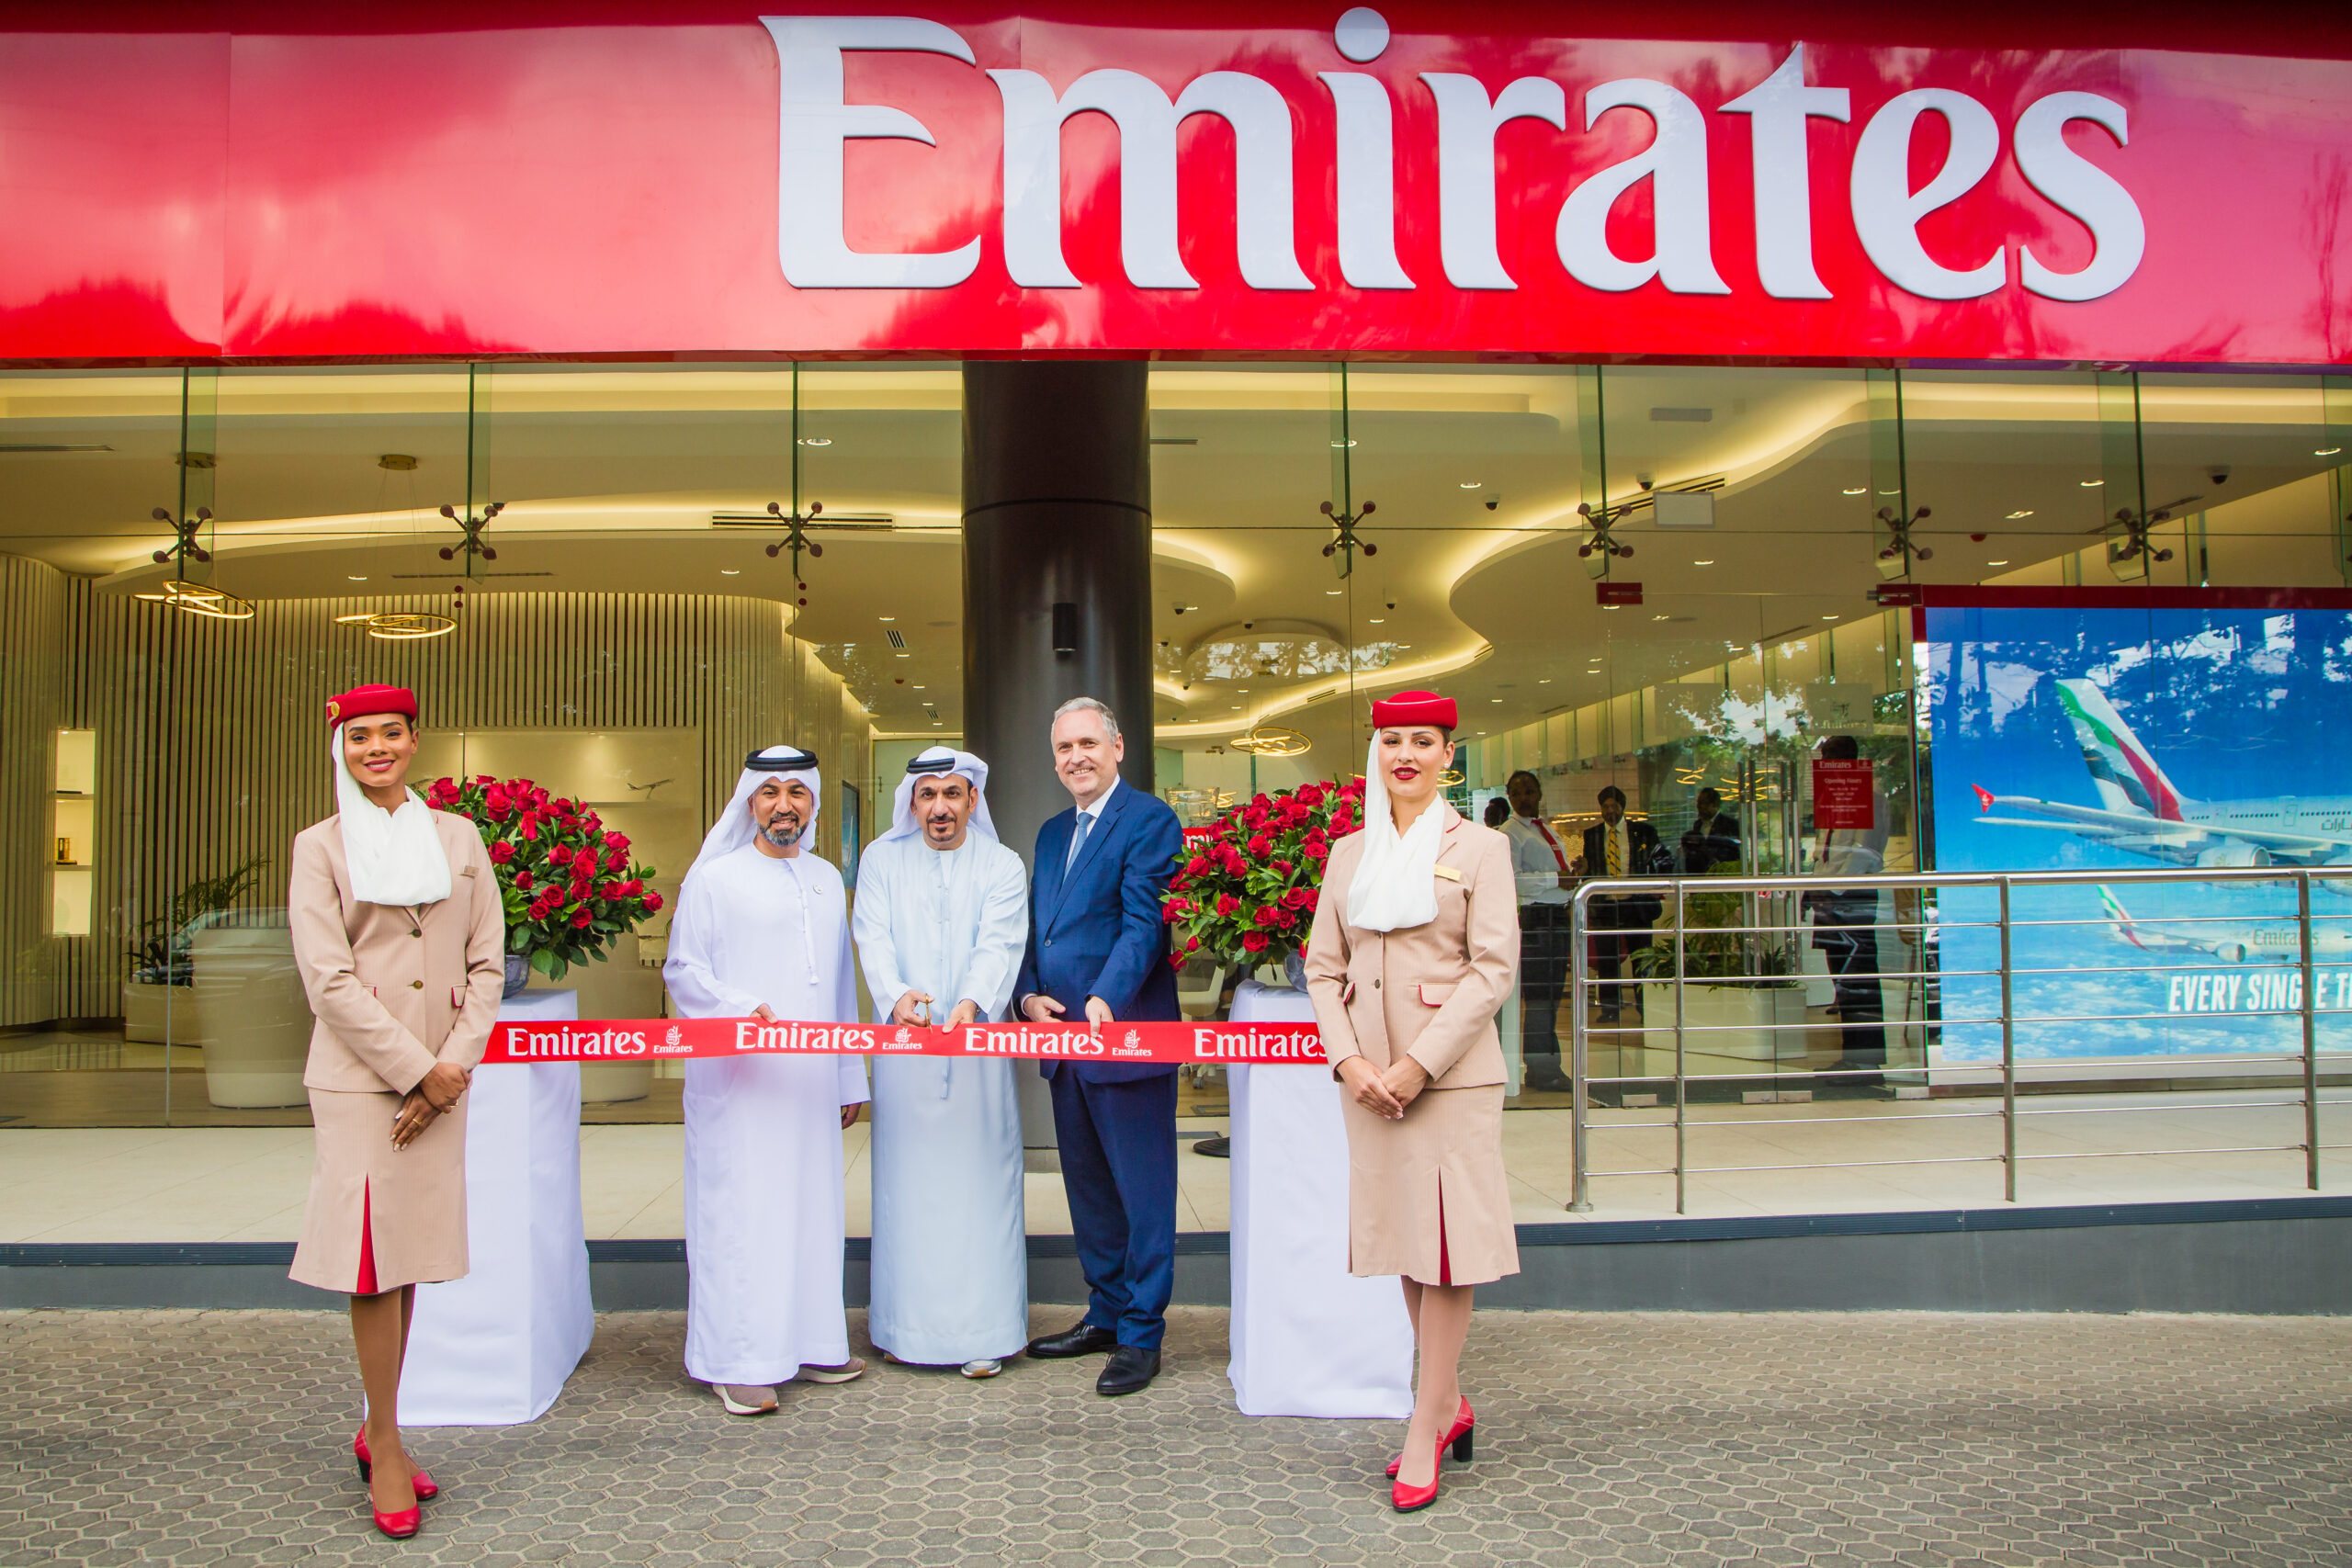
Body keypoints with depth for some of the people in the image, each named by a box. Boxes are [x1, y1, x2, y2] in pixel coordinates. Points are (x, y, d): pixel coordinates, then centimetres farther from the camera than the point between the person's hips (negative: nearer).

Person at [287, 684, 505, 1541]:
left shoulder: (459, 837, 10)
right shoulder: (320, 847, 2)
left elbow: (487, 960, 8)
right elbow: (328, 979, -7)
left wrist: (456, 1064, -4)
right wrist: (417, 1069, -11)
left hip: (439, 1077, 3)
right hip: (359, 1078, -3)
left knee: (412, 1252, 8)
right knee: (373, 1255, -3)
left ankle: (377, 1432, 21)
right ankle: (387, 1453, 7)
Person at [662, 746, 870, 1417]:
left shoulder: (826, 879, 16)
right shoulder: (714, 878, 0)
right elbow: (682, 970, -4)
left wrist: (850, 1076, 18)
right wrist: (743, 1010, -21)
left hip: (810, 1079, 5)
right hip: (739, 1081, -5)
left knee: (813, 1207, 8)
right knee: (741, 1213, -5)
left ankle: (808, 1342, 19)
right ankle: (740, 1362, 1)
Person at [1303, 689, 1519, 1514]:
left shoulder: (1480, 847, -1)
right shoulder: (1348, 852, 11)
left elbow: (1493, 967, -8)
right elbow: (1324, 965, 9)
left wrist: (1418, 1064, -15)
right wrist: (1349, 1060, -7)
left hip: (1454, 1072, -4)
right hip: (1369, 1072, 4)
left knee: (1446, 1241, -3)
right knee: (1402, 1234, 11)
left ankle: (1425, 1431, 6)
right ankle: (1449, 1403, 26)